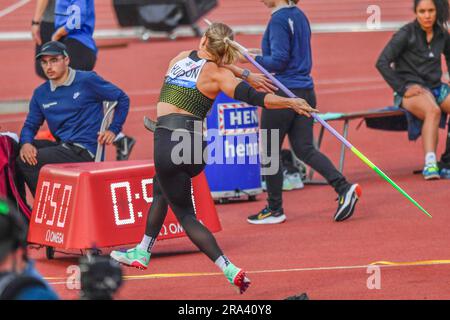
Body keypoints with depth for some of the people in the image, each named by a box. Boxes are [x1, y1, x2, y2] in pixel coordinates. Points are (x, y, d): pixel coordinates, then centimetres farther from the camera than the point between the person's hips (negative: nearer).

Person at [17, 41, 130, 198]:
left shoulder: (87, 80, -4)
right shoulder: (40, 93, 12)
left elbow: (122, 99, 2)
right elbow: (30, 125, 11)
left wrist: (113, 129, -7)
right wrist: (26, 143, -12)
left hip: (84, 151, -7)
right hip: (61, 147, 7)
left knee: (25, 161, -21)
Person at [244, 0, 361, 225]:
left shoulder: (278, 19, -16)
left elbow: (279, 61, -20)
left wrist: (255, 58, -7)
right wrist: (264, 54, 16)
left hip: (283, 92, -8)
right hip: (305, 92, 8)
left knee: (269, 151, 6)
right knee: (304, 149, 9)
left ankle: (274, 210, 14)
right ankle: (344, 188, -7)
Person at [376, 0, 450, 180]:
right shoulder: (406, 34, -6)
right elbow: (382, 63, -9)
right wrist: (402, 89, -13)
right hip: (411, 89, -6)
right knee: (433, 111, -37)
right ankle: (430, 164, -45)